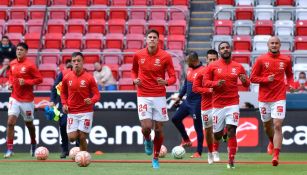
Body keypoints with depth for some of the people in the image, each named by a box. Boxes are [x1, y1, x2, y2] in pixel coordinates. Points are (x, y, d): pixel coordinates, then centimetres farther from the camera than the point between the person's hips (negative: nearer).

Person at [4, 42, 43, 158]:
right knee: (10, 122, -12)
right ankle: (9, 149, -10)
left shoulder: (30, 65, -12)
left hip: (27, 100, -3)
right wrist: (10, 83, 4)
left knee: (29, 124, 13)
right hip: (14, 98, 3)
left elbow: (39, 79, -11)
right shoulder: (12, 64, 4)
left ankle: (33, 144, 39)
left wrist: (26, 82, -21)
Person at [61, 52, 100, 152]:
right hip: (72, 112, 2)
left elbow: (97, 95, -3)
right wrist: (64, 104, 2)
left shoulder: (89, 78, -5)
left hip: (86, 112, -2)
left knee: (82, 138, -5)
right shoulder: (67, 77, 2)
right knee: (71, 138, -5)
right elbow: (63, 92, 18)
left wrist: (91, 101, -24)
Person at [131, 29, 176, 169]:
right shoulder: (138, 55, 0)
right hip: (143, 96, 0)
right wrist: (135, 79, -2)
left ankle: (156, 158, 22)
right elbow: (134, 70, 19)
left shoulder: (165, 56, -6)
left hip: (159, 97, 0)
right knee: (146, 127, -15)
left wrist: (166, 82, -26)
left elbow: (173, 77, -4)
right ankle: (147, 141, 22)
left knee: (159, 129, 3)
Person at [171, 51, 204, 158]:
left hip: (196, 103, -9)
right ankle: (186, 140, 26)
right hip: (187, 101, 9)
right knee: (175, 119, 12)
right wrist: (180, 97, 20)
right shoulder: (190, 69, 8)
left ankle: (199, 153, 6)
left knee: (198, 127, -1)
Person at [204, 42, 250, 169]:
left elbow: (247, 84, 12)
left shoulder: (238, 67, 5)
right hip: (218, 104, 0)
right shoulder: (212, 66, 2)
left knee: (231, 131, -14)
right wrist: (216, 83, -16)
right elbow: (205, 82, 2)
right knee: (217, 134, 5)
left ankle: (231, 160, -8)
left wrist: (245, 81, -11)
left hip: (233, 104, 0)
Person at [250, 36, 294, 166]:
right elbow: (253, 78, 0)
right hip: (264, 98, 1)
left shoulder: (286, 60, 2)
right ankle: (272, 142, 49)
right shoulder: (261, 60, -2)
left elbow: (289, 74, 19)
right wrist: (266, 79, -15)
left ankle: (276, 156, -17)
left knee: (277, 126, -13)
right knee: (267, 125, 16)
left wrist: (290, 84, -1)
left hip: (279, 98, -1)